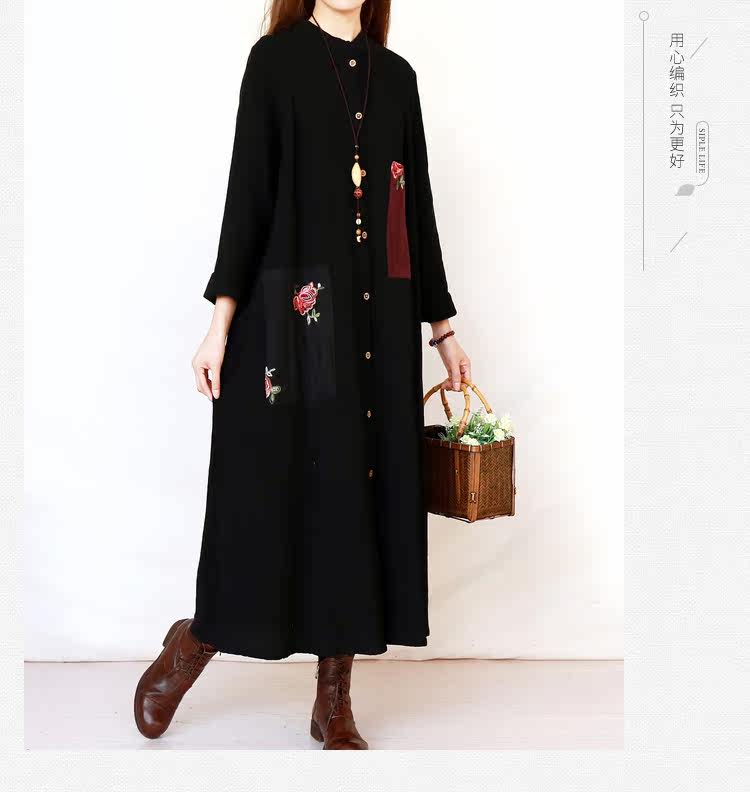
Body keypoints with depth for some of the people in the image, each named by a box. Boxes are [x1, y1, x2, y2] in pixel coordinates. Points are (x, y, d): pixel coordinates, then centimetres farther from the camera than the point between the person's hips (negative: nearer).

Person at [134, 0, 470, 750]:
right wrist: (221, 320, -11)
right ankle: (192, 644, 25)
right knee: (272, 489, -2)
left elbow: (417, 207, 15)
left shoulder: (397, 76, 15)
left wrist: (441, 326, 15)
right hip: (293, 316, -4)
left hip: (379, 320, 4)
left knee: (362, 490, 3)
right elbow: (248, 191, -4)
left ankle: (334, 700, 15)